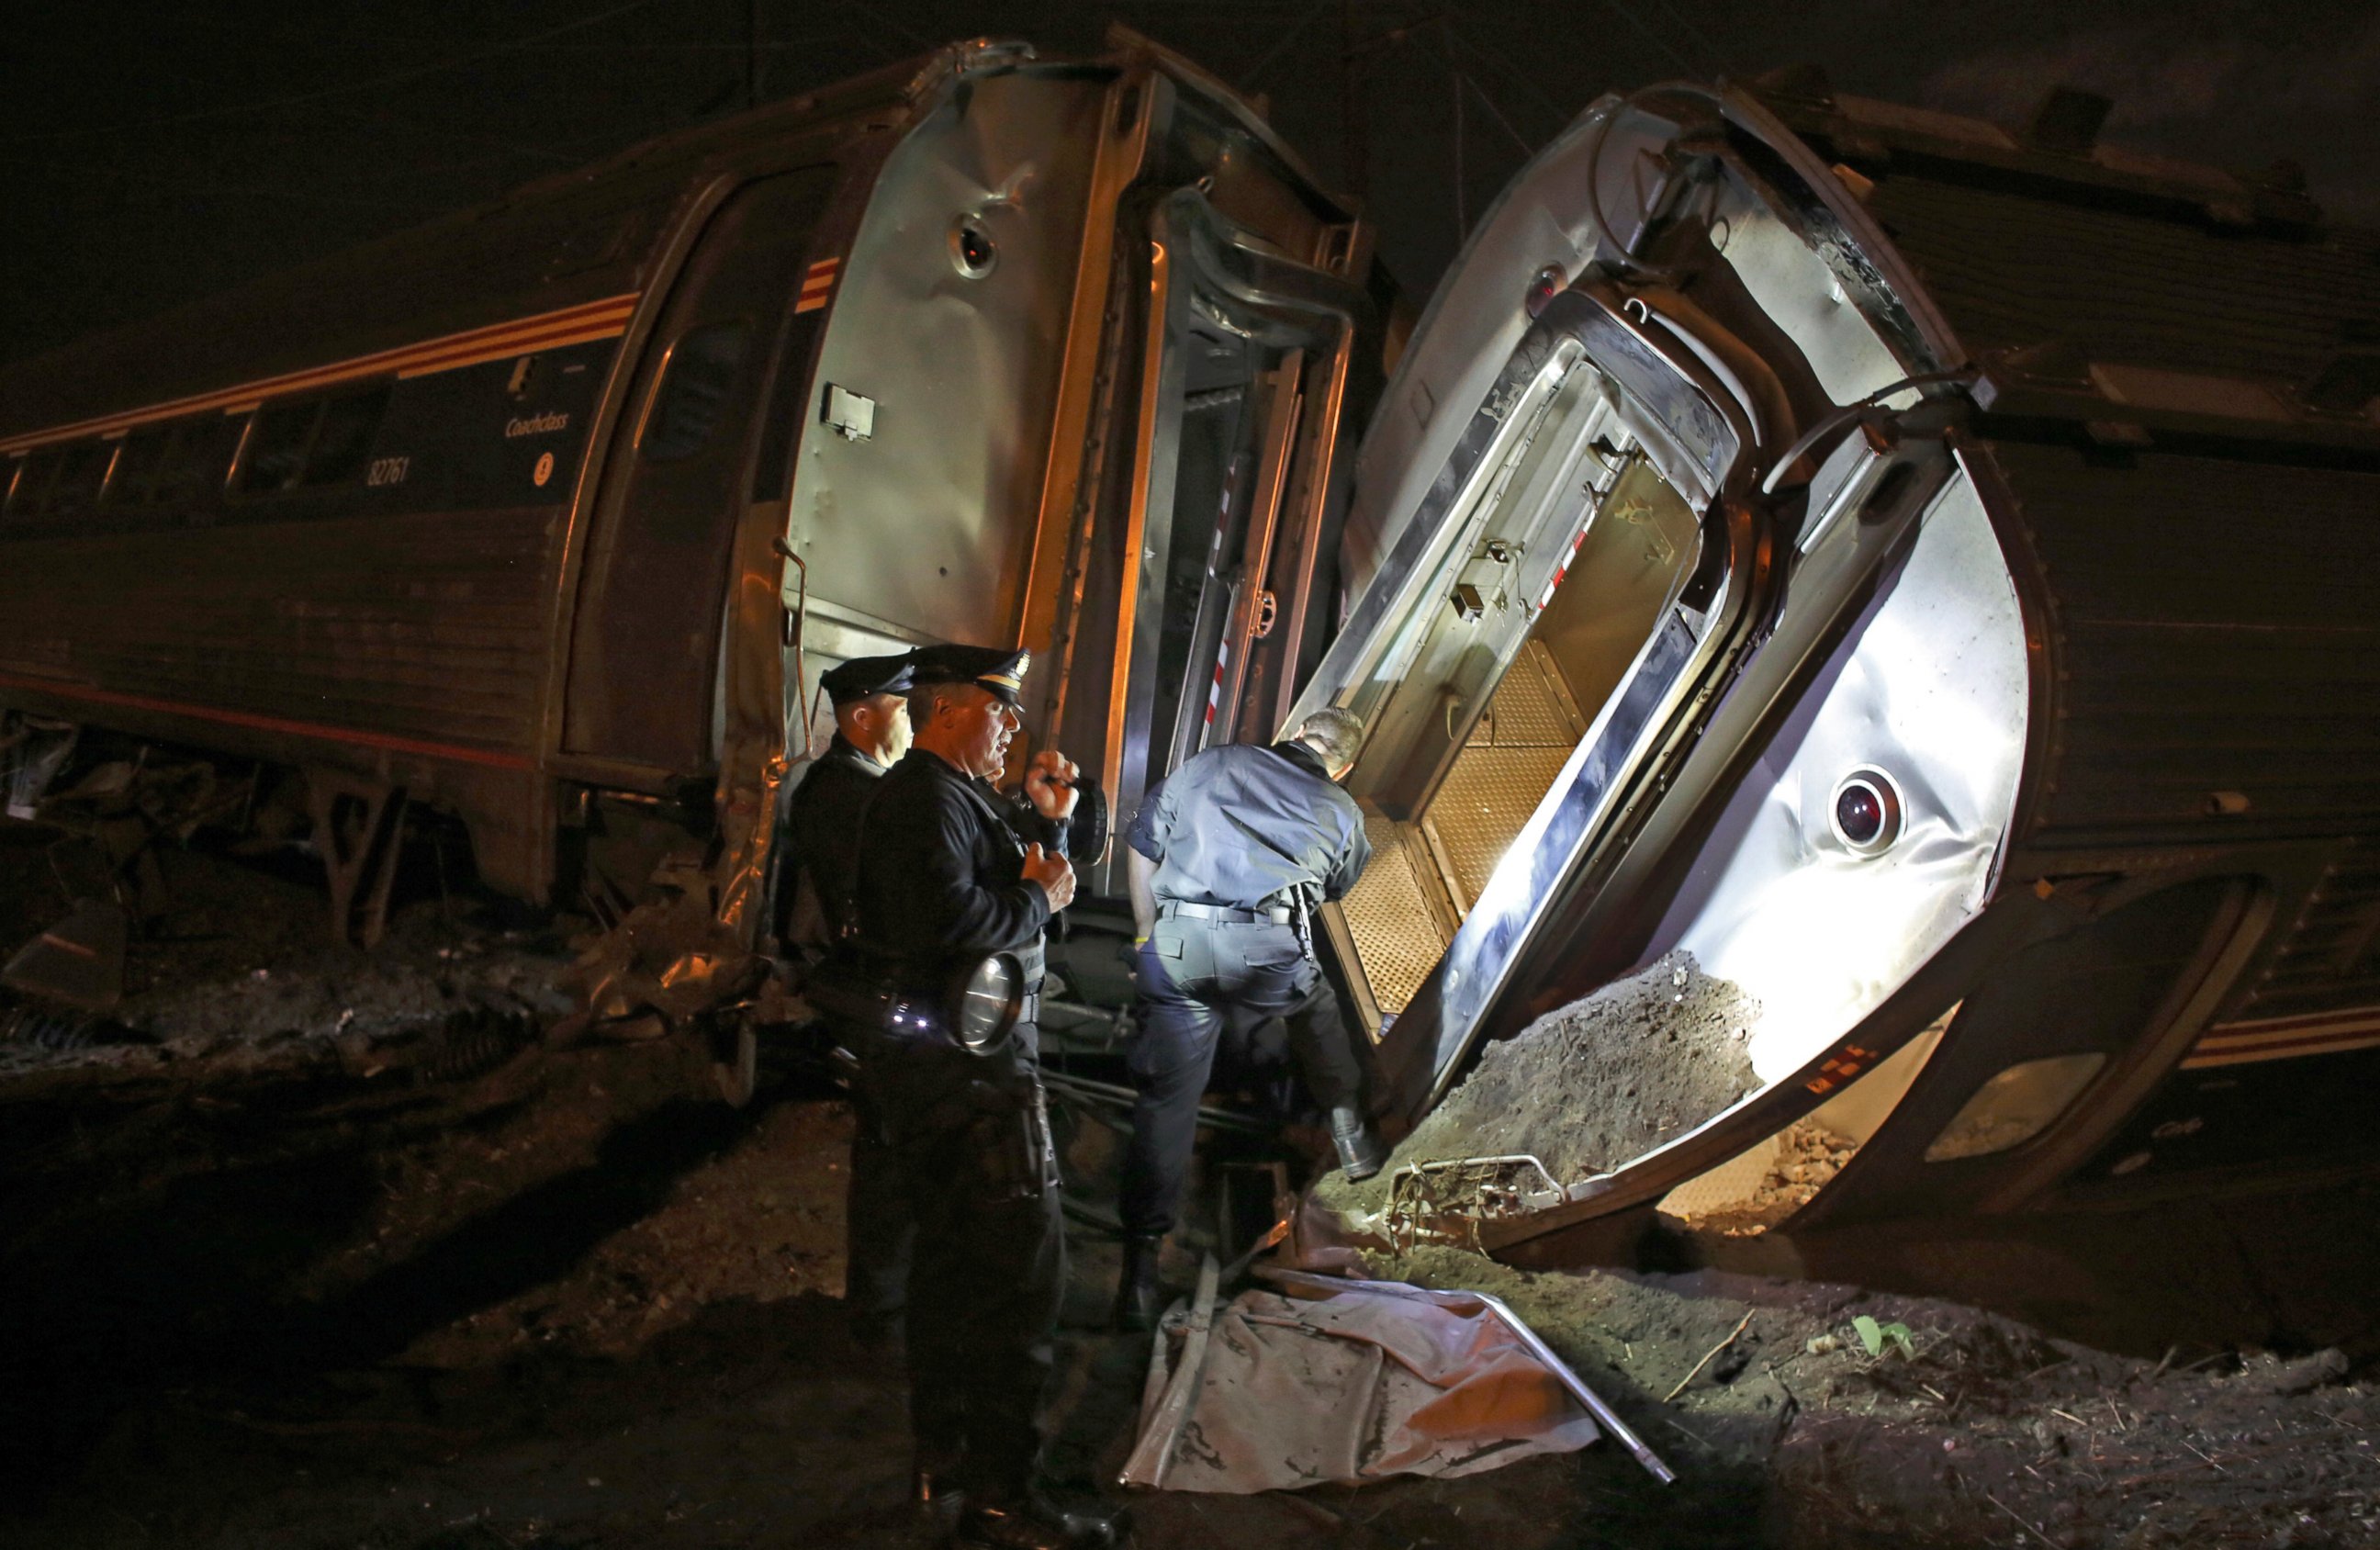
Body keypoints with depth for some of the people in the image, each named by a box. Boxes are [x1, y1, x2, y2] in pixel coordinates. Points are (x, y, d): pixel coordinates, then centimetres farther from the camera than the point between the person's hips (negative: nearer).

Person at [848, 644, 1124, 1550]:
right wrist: (1038, 897, -12)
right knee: (1022, 1263, -10)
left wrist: (1048, 824, 8)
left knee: (954, 1260, 15)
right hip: (965, 1064, -11)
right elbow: (954, 922, -28)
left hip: (947, 1060, 11)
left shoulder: (959, 796, 20)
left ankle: (946, 1469, 25)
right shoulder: (925, 797, -14)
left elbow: (1015, 903, 22)